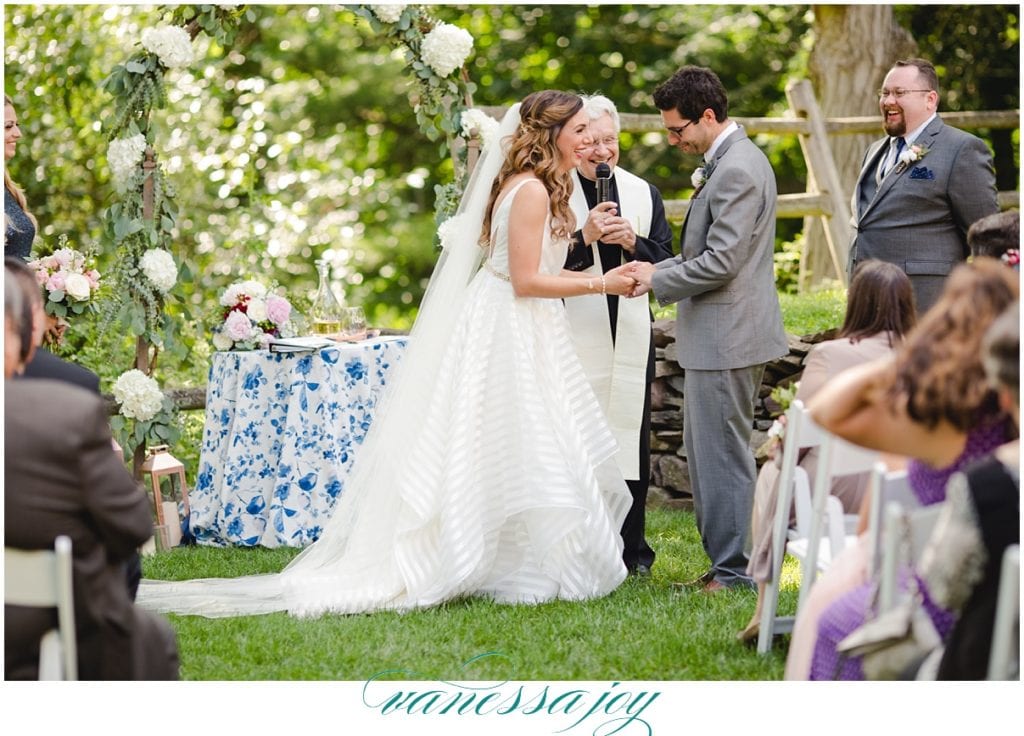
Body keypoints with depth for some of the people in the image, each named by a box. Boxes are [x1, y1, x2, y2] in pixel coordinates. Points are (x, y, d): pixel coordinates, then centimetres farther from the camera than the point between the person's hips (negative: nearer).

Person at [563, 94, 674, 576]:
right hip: (573, 334, -4)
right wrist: (584, 238, -19)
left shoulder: (643, 193, 12)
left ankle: (633, 549, 16)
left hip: (631, 336, 4)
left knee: (631, 437, 7)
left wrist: (634, 243, -10)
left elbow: (666, 263, 8)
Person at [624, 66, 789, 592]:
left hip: (726, 337, -11)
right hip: (719, 336, 11)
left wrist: (658, 280, -10)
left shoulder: (737, 169, -18)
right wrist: (656, 268, 8)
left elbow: (720, 263, -22)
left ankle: (735, 570, 1)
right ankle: (724, 561, 22)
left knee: (723, 453, -5)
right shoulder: (732, 160, 15)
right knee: (705, 451, 15)